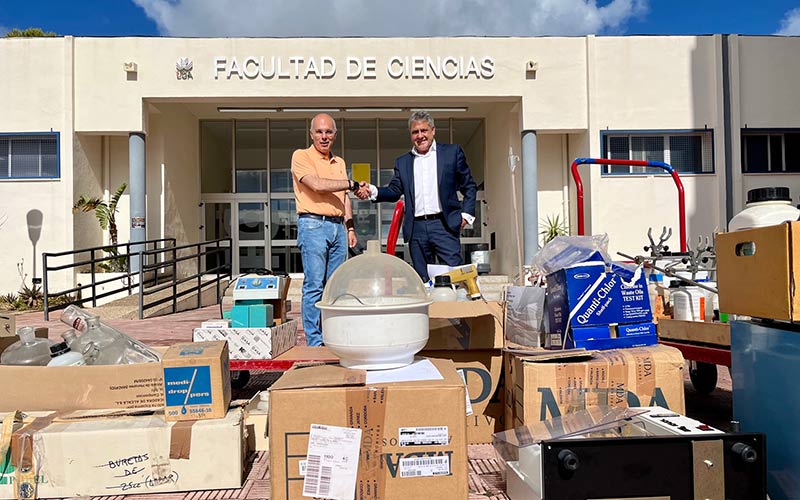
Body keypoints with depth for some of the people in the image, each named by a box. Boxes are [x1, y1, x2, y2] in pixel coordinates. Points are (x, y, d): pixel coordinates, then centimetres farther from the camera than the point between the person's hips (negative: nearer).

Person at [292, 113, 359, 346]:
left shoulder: (339, 162, 19)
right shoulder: (301, 156, -1)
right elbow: (317, 184, -16)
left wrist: (350, 226, 14)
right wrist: (352, 184, -10)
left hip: (338, 226, 6)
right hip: (313, 225, -6)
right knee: (314, 285, -6)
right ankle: (314, 341, -1)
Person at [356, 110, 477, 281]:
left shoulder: (452, 152, 9)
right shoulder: (402, 162, 17)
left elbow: (469, 185, 10)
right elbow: (394, 191, 11)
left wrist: (466, 213, -2)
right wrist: (372, 191, -8)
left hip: (444, 224, -3)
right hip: (416, 228, 3)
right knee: (423, 280, 5)